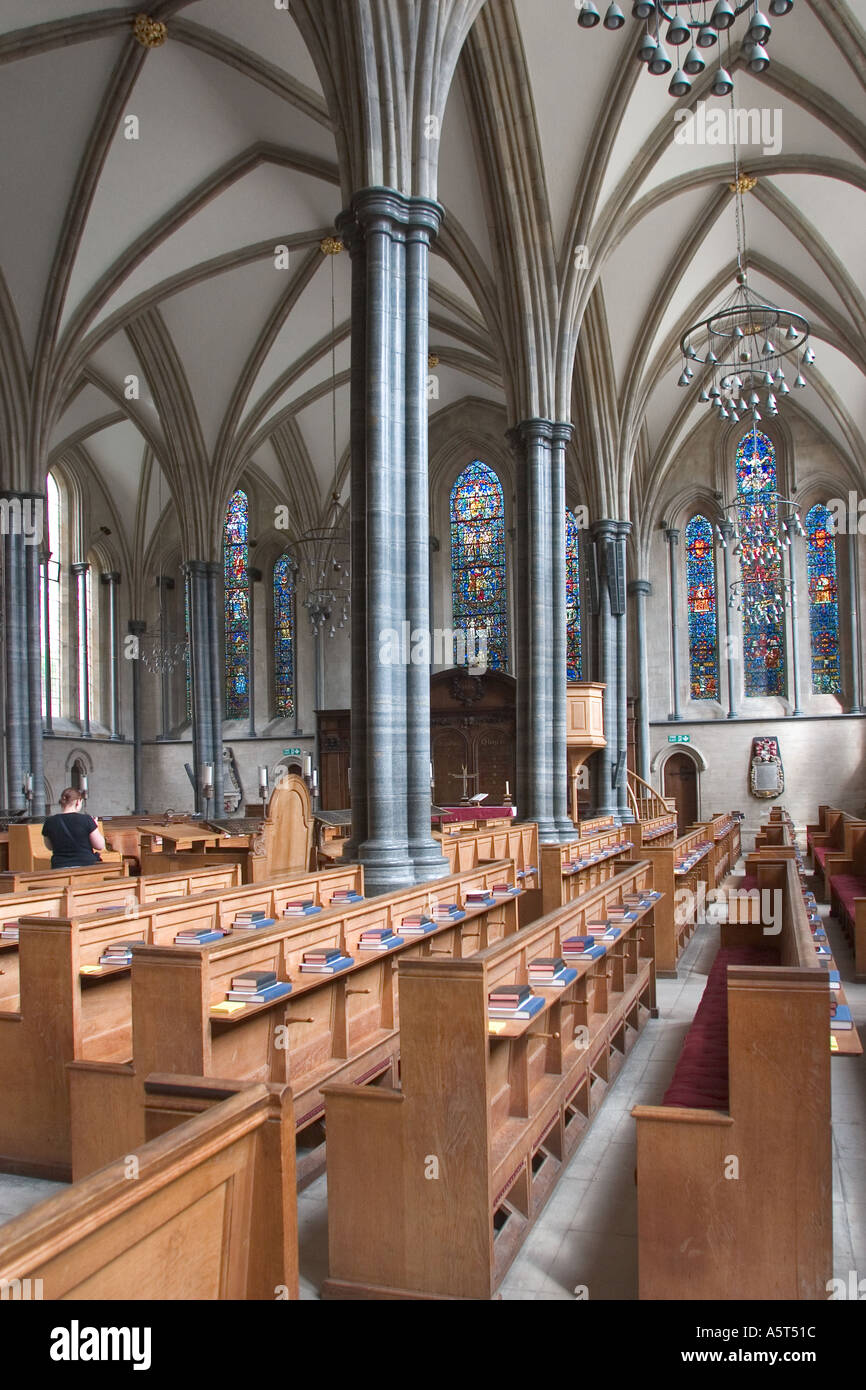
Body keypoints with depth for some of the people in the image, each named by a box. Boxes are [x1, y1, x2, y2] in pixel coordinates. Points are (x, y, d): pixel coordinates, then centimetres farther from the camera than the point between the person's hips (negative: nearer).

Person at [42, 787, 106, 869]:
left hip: (60, 867, 3)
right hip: (85, 865, -2)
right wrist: (95, 826, 10)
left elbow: (50, 847, 15)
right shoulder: (86, 820, -11)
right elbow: (100, 846, -4)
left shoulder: (50, 822, -2)